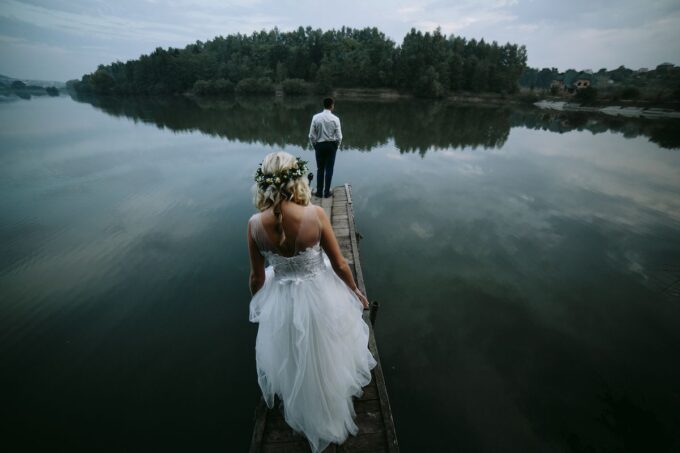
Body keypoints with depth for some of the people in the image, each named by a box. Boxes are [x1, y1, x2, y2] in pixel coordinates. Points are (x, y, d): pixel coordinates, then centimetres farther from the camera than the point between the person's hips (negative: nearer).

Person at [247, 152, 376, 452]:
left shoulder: (254, 225, -18)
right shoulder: (315, 214, -24)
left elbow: (257, 276, -5)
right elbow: (339, 265, -13)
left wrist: (256, 305, 17)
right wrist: (356, 292, 7)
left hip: (282, 301, 2)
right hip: (321, 297, -1)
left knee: (292, 362, 34)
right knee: (326, 357, 33)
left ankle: (302, 410, 63)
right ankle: (330, 406, 62)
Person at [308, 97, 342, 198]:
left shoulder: (316, 117, -7)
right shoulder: (335, 119, -10)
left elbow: (311, 135, -5)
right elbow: (339, 136, -8)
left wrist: (314, 145, 10)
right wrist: (336, 146, 10)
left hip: (320, 145, 1)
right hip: (331, 145, -1)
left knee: (320, 169, 10)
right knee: (329, 169, 7)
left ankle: (319, 192, 14)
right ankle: (327, 192, 12)